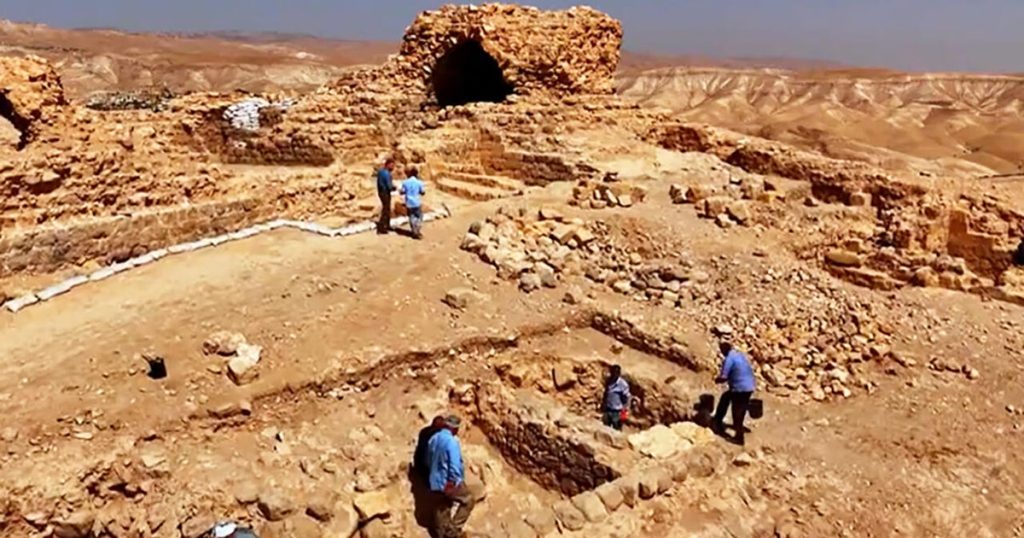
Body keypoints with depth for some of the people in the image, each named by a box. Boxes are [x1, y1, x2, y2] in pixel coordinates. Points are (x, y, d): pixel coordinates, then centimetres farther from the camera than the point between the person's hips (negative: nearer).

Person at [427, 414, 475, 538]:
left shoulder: (433, 439, 6)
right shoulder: (451, 441, -20)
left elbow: (429, 460, 17)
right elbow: (455, 463, -25)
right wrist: (454, 480, -15)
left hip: (435, 482, 8)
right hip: (449, 482, -8)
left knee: (442, 509, 18)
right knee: (469, 499, 9)